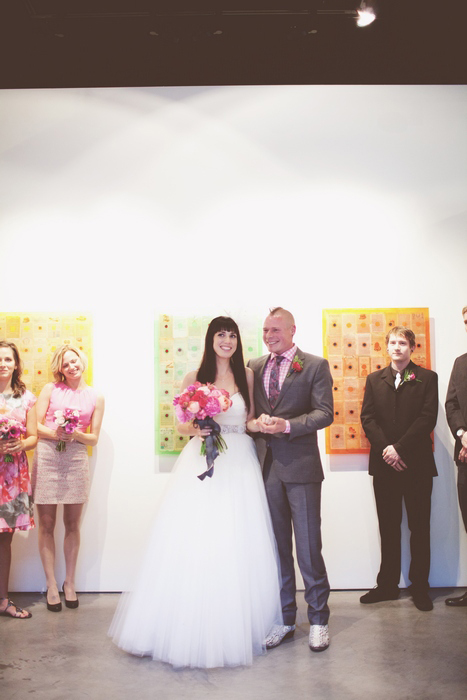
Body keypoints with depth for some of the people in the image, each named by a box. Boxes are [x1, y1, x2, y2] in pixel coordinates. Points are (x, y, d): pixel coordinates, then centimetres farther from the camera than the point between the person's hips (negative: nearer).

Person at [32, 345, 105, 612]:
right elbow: (35, 425, 2)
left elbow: (94, 438, 7)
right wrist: (55, 433, -17)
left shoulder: (96, 397, 7)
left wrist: (77, 435, -13)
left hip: (76, 460, 1)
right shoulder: (50, 389, 6)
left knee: (72, 524, 8)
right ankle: (51, 585, 15)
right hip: (47, 457, -1)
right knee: (47, 524, 3)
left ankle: (70, 582, 22)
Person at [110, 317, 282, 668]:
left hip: (239, 465, 1)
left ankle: (238, 628, 19)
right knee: (193, 545, -3)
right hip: (202, 464, -1)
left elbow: (250, 421, 12)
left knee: (237, 546, 3)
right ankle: (193, 628, 12)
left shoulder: (247, 375, 8)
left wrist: (261, 424, -10)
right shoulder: (194, 378, 4)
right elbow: (182, 425, 9)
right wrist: (194, 428, -12)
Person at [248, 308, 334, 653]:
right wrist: (257, 423, -8)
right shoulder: (254, 367, 13)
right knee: (276, 546, 10)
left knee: (309, 546, 2)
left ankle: (318, 619, 19)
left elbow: (324, 413, -7)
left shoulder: (315, 365, 1)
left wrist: (286, 425, -18)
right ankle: (284, 619, 24)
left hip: (300, 466, -4)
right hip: (266, 466, 4)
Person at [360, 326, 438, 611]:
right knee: (388, 527, 9)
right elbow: (368, 418, 4)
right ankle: (388, 584, 19)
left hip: (417, 463, -2)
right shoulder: (374, 379, 12)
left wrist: (400, 447, -14)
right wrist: (386, 449, -10)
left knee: (420, 527, 4)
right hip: (384, 463, 2)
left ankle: (420, 586, 15)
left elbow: (428, 418, -7)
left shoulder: (427, 378, 3)